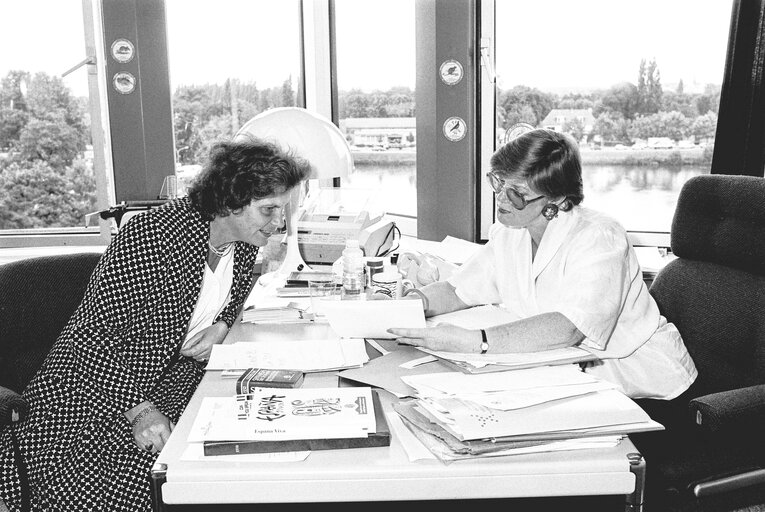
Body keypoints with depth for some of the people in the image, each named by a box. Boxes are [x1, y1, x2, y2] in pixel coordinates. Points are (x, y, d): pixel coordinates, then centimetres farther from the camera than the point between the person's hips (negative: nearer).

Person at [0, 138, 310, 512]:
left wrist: (220, 326, -4)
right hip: (101, 392, -6)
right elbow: (98, 331, -23)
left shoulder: (244, 244, -1)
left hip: (177, 382, 6)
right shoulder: (152, 236, -25)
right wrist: (139, 409, -30)